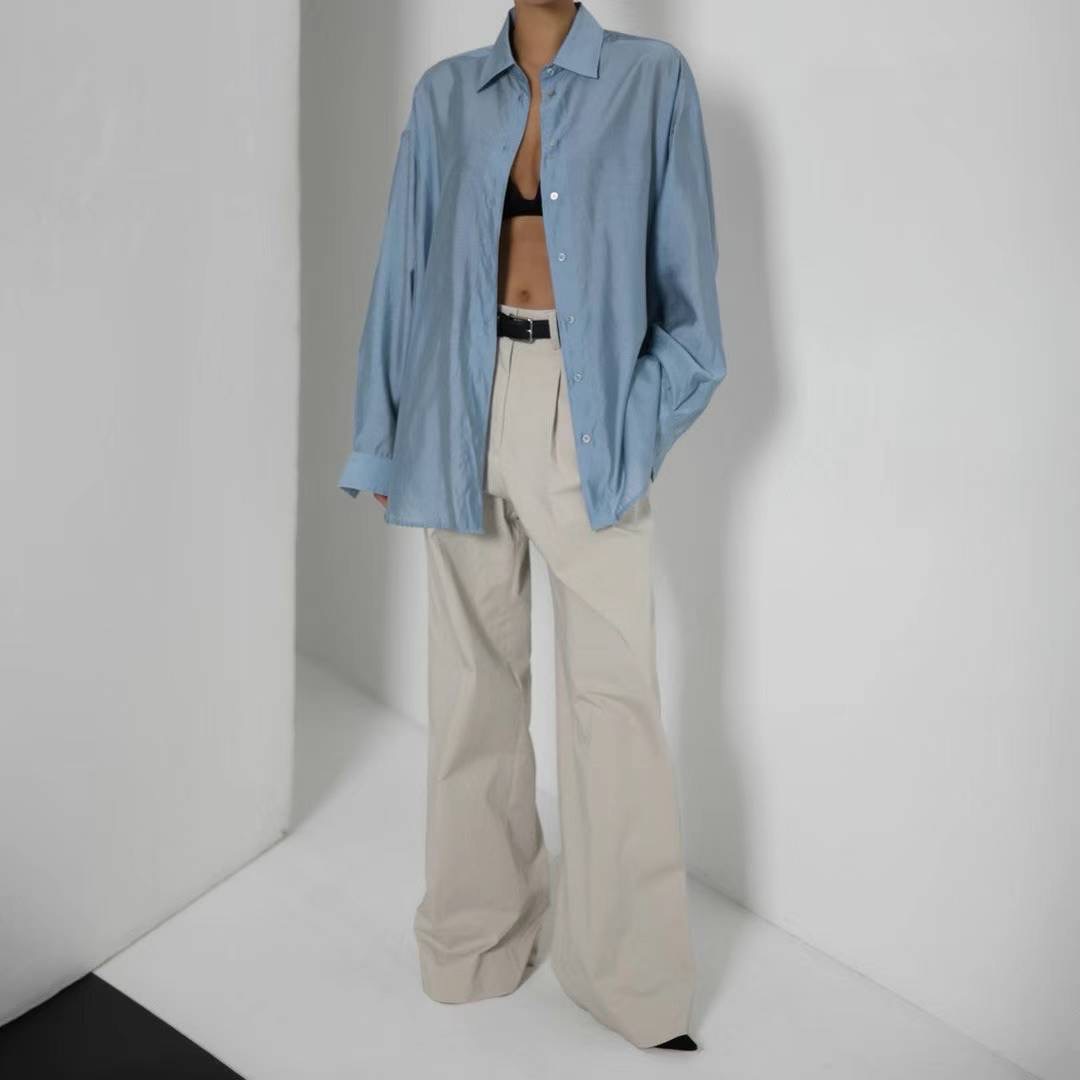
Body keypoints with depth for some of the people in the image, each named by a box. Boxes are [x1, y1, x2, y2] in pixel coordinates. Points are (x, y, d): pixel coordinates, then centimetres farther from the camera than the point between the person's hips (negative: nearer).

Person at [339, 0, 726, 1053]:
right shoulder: (447, 93, 11)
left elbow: (685, 281, 3)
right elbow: (404, 267, 12)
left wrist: (639, 425, -7)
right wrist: (386, 440, 10)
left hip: (586, 408, -2)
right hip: (466, 404, 2)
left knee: (614, 686, -4)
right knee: (476, 672, 8)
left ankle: (638, 982, 8)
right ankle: (481, 933, 24)